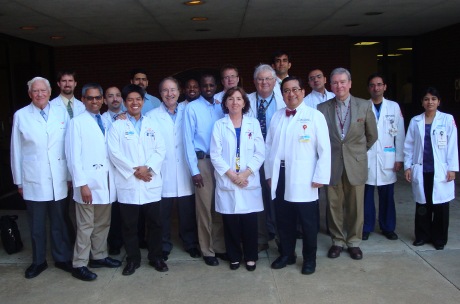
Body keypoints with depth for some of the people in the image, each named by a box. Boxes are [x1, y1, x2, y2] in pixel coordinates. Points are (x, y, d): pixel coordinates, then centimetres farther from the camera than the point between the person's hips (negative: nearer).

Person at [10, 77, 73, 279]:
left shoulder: (62, 112, 2)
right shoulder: (21, 116, 1)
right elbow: (16, 150, 3)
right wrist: (18, 181, 4)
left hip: (58, 179, 1)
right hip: (33, 180, 0)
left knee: (59, 222, 11)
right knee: (36, 225, 10)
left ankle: (62, 258, 28)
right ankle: (38, 261, 28)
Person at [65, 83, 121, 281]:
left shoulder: (105, 122, 12)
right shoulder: (77, 122, -5)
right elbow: (73, 156, -11)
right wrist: (81, 184, -16)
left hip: (106, 181, 6)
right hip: (88, 182, -6)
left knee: (103, 223, 15)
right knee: (86, 226, 1)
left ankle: (99, 256, 29)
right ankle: (79, 265, 12)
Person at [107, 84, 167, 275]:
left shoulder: (152, 125, 13)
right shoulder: (117, 126, 5)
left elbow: (160, 150, 3)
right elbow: (114, 153, -6)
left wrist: (148, 168, -13)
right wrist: (134, 170, -13)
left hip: (151, 183, 2)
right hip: (128, 183, -2)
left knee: (155, 223, 6)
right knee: (129, 225, 6)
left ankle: (156, 257, 22)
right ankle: (132, 260, 21)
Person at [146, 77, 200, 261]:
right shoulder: (152, 116, 2)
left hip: (185, 174, 1)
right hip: (162, 175, -1)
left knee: (188, 213, 9)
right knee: (163, 214, 6)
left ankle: (191, 244, 28)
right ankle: (164, 247, 24)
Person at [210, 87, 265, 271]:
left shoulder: (253, 123, 7)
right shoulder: (219, 125, 5)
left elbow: (260, 153, 2)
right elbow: (215, 155, -2)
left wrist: (246, 173, -11)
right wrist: (231, 174, -12)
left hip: (249, 182, 0)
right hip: (226, 182, 0)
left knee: (250, 222, 2)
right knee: (230, 222, 4)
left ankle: (250, 257, 19)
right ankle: (234, 257, 21)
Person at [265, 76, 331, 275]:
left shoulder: (315, 116, -3)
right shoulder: (277, 116, 11)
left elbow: (324, 149, -6)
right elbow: (269, 146, 11)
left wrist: (320, 176, -10)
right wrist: (269, 173, 7)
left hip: (304, 179, -4)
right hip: (280, 176, 4)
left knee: (308, 222, 6)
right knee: (283, 219, 12)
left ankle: (309, 258, 24)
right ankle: (287, 254, 30)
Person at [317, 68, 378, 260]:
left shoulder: (364, 106, 0)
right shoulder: (322, 108, 0)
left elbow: (372, 135, 11)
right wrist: (326, 154, 9)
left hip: (356, 164, 0)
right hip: (332, 164, 0)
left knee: (355, 206, 7)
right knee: (334, 205, 8)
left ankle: (354, 242, 24)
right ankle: (337, 241, 24)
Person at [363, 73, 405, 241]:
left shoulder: (394, 107, 5)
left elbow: (399, 134, 5)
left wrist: (399, 158, 2)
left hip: (387, 158, 1)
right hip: (367, 158, -1)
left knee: (387, 195, 8)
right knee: (366, 195, 4)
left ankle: (388, 227, 23)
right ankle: (366, 227, 18)